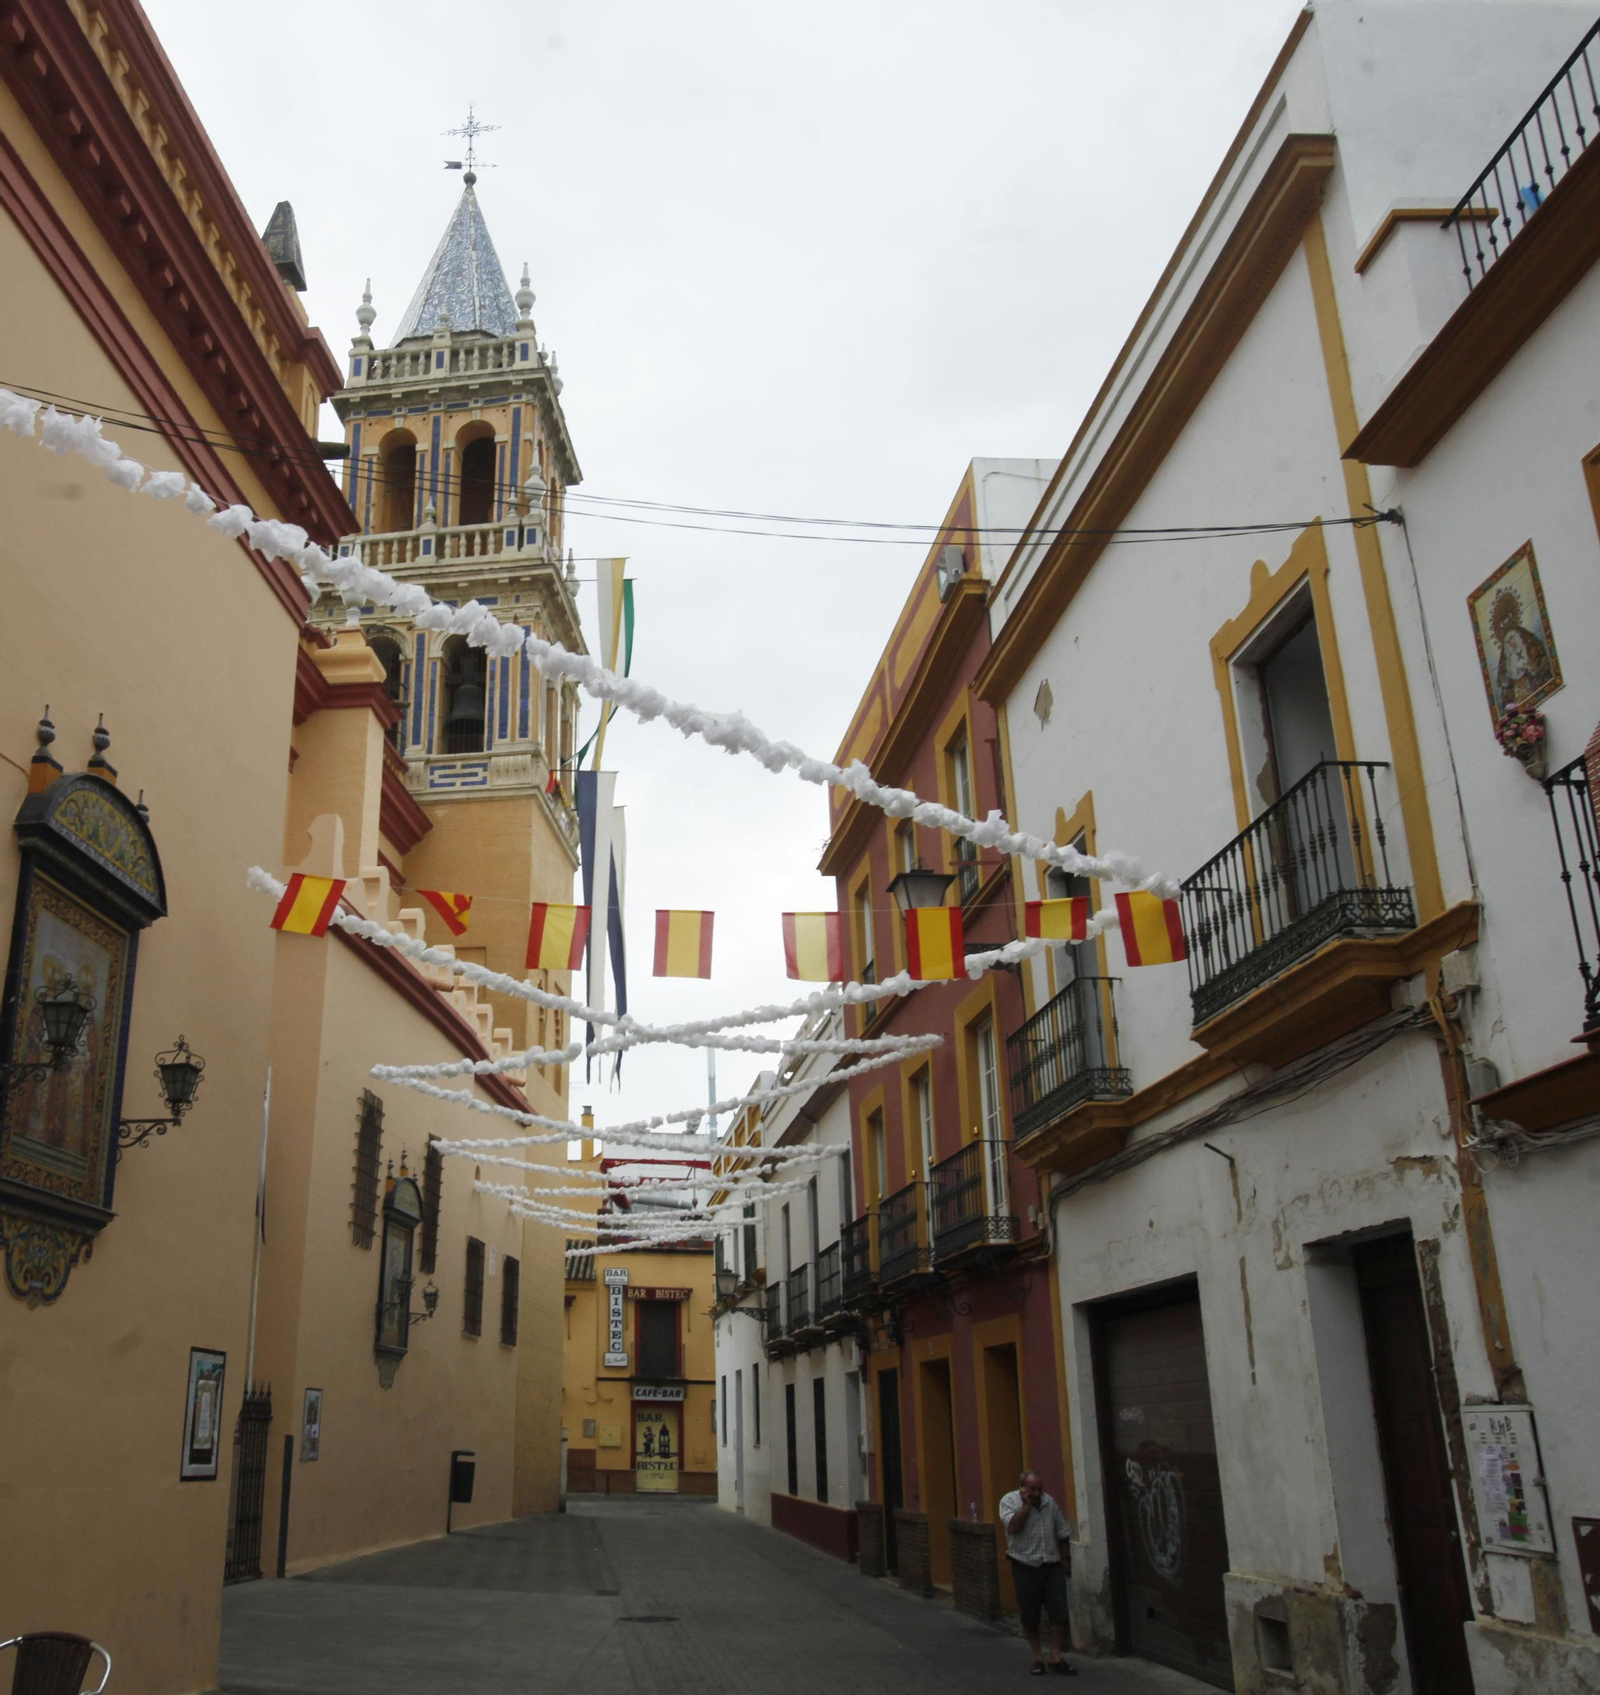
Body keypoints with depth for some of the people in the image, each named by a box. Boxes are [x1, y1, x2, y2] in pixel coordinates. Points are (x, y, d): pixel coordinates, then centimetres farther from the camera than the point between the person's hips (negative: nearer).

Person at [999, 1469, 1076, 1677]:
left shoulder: (1049, 1502, 6)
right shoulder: (1009, 1501, -8)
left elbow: (1062, 1533, 15)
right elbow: (1012, 1527, -24)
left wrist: (1066, 1558, 15)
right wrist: (1026, 1504, -19)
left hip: (1052, 1566, 3)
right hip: (1025, 1567, -3)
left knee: (1060, 1612, -3)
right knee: (1029, 1617, 4)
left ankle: (1055, 1657, 9)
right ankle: (1038, 1658, 18)